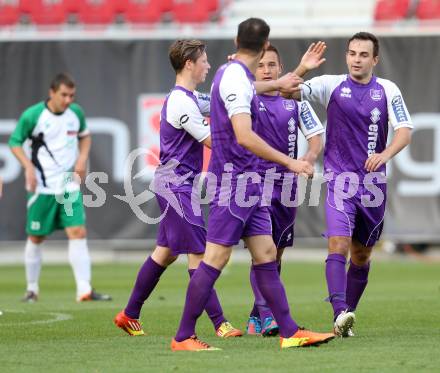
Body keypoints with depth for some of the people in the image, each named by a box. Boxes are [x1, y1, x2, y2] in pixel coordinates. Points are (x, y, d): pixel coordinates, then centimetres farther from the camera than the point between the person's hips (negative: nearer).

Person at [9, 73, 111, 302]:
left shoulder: (76, 113, 2)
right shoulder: (32, 116, -10)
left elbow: (85, 135, 20)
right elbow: (15, 142, 0)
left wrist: (82, 158, 3)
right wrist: (28, 166, -14)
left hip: (70, 186, 3)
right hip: (42, 187, -3)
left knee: (78, 233, -9)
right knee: (36, 237, 6)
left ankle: (84, 290, -12)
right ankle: (32, 288, 22)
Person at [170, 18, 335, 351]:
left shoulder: (234, 74, 13)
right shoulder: (235, 79, -17)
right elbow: (245, 136, -26)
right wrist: (289, 162, -24)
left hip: (247, 182, 10)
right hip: (232, 181, -10)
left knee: (266, 254, 7)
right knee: (216, 259, -7)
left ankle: (289, 332, 7)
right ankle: (183, 338, -3)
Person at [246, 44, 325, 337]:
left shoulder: (295, 100, 8)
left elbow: (316, 137, 9)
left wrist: (309, 158, -13)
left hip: (287, 185, 4)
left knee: (276, 252, 9)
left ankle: (256, 318, 19)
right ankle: (267, 317, -21)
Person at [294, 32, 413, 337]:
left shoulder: (388, 91, 3)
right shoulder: (331, 85, 1)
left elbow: (405, 130, -4)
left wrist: (385, 154, -23)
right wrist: (302, 68, -27)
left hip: (373, 182, 2)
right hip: (340, 179, -2)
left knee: (362, 255, 8)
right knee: (338, 244, -20)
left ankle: (346, 317, 20)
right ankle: (340, 313, -29)